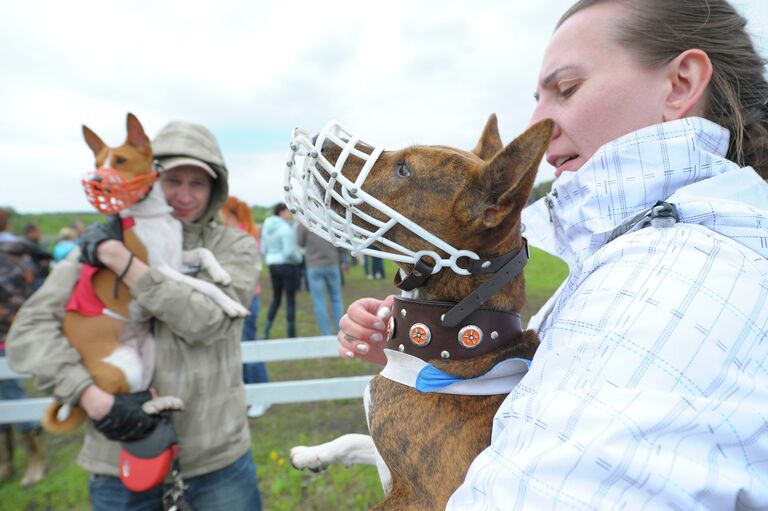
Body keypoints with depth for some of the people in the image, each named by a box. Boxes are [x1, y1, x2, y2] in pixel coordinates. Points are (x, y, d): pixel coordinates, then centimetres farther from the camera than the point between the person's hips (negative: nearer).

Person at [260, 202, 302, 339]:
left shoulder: (266, 228, 8)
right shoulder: (285, 228, -15)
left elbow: (263, 249, 11)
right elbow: (289, 251, -20)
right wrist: (298, 258, -3)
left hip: (273, 265, 7)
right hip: (288, 265, -7)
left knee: (276, 298, 18)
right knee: (290, 299, 2)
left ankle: (266, 331, 12)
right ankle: (291, 334, 7)